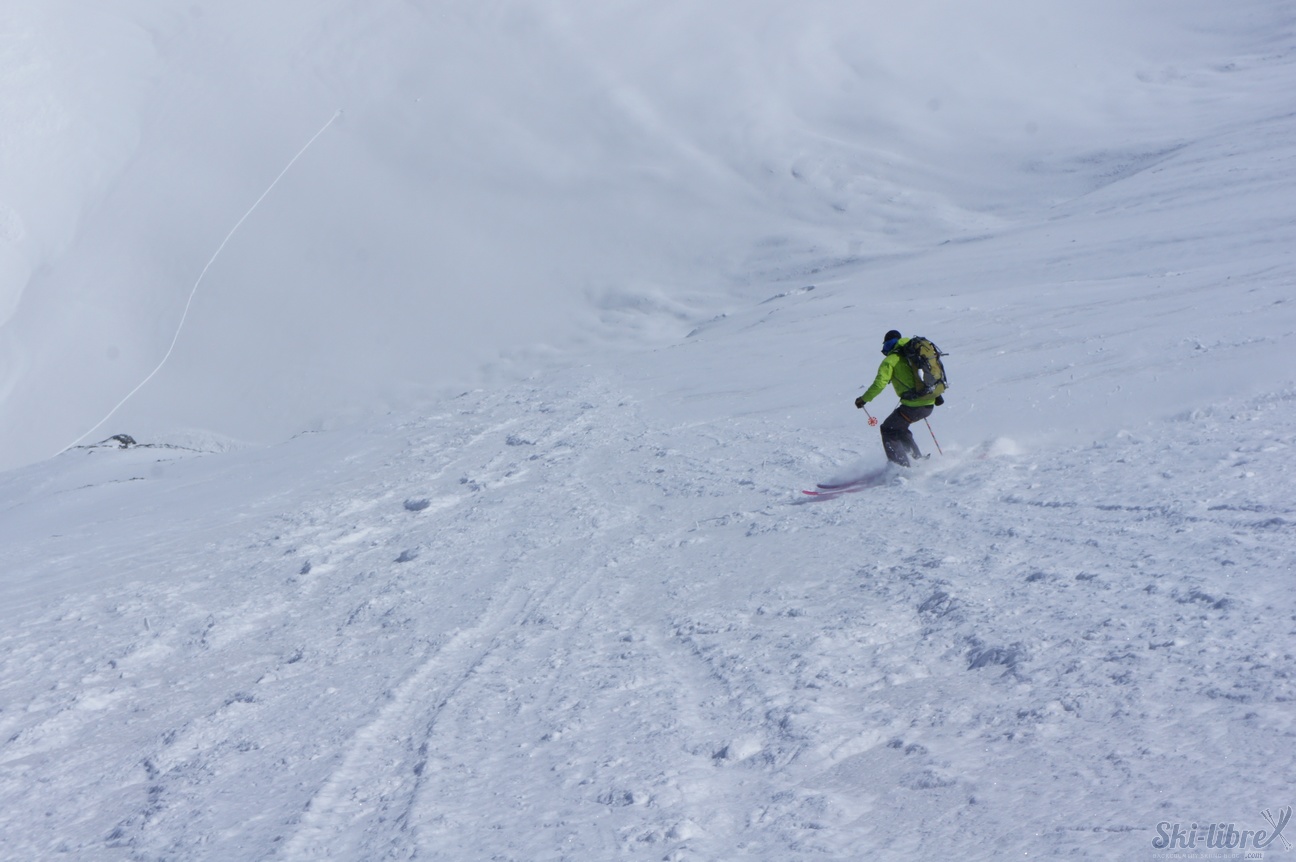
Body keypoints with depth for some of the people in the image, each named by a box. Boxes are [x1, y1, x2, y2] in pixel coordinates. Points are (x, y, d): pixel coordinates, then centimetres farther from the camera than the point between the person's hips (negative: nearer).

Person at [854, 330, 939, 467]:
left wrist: (864, 399, -2)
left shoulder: (890, 360, -3)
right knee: (899, 428, 28)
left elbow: (879, 384, -13)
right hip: (929, 405, 8)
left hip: (913, 406, -8)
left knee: (888, 430, 11)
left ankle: (901, 465, 2)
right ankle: (918, 458, 29)